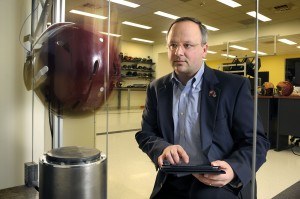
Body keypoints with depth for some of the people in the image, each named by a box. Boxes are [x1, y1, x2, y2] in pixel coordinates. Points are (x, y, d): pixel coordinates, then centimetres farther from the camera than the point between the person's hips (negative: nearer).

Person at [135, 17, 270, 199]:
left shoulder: (234, 86, -5)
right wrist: (162, 148, -16)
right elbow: (145, 134, 6)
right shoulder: (157, 88, 5)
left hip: (221, 184, -3)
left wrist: (234, 169, -23)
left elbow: (256, 140, -4)